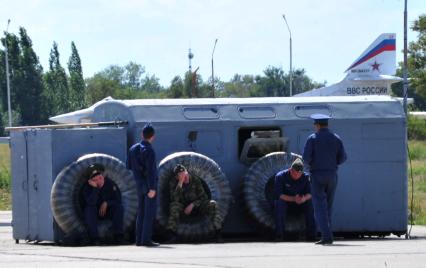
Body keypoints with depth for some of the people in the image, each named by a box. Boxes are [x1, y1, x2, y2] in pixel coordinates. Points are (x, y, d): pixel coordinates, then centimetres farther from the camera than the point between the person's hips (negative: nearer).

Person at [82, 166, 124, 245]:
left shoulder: (110, 183, -11)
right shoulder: (87, 187, -18)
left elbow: (118, 200, -7)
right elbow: (91, 203, -34)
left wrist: (106, 203, -21)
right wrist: (95, 188, -40)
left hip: (107, 211, 2)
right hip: (95, 214, -2)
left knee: (118, 207, -25)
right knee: (89, 209, -33)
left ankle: (118, 236, -24)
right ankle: (94, 238, -34)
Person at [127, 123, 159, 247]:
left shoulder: (133, 149, 6)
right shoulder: (149, 151, -17)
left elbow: (129, 166, 12)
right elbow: (150, 171, -21)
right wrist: (152, 188, -22)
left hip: (139, 184, 8)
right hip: (149, 185, -8)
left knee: (141, 212, 13)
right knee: (149, 212, -4)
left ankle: (139, 239, 14)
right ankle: (146, 239, -7)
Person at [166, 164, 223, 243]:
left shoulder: (195, 180, -6)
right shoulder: (173, 183, -8)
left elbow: (203, 197, -6)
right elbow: (174, 199, -24)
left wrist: (192, 205, -20)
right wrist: (180, 183, -30)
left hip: (196, 207, 1)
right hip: (183, 209, -1)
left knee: (212, 204, -24)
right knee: (174, 205, -33)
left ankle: (218, 233, -27)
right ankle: (172, 235, -38)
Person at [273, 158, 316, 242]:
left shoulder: (306, 177, -6)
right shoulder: (280, 176, -15)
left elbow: (310, 194, -14)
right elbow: (278, 195, -24)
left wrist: (304, 198, -38)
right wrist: (293, 199, -37)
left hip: (300, 204, 2)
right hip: (285, 204, -2)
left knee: (311, 203, -27)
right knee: (279, 203, -36)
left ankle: (311, 234, -21)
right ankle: (279, 234, -33)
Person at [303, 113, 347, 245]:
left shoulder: (312, 138, -6)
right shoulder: (336, 138, 5)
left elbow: (306, 157, -12)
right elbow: (342, 158, 3)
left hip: (317, 175, -4)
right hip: (332, 175, 4)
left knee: (320, 207, -6)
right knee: (328, 206, 14)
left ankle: (327, 235, -18)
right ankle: (327, 236, 15)